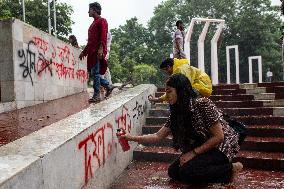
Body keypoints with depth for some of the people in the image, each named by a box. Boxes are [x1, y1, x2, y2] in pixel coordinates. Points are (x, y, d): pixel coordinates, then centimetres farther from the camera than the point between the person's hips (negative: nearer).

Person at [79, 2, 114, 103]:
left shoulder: (102, 21, -1)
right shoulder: (93, 23, 26)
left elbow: (103, 36, -14)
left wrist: (101, 48, -26)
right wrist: (84, 52, 27)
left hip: (98, 51, -9)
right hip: (92, 52, 9)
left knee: (95, 73, -10)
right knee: (93, 73, 7)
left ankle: (96, 95, -6)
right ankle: (108, 86, 18)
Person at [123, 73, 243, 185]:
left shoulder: (203, 104, -22)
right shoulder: (176, 114, 0)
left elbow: (218, 137, -21)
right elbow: (158, 136, 2)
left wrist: (193, 152, -21)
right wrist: (132, 138, -6)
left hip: (221, 147, -8)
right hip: (202, 149, 8)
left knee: (186, 171, -25)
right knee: (173, 171, -4)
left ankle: (229, 170, -7)